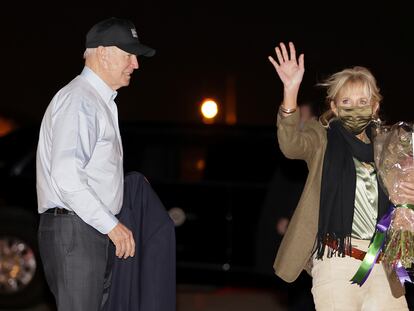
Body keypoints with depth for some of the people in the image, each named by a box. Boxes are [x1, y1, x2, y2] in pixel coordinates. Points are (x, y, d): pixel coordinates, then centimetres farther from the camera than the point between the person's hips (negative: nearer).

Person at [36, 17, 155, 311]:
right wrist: (111, 225, -22)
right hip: (73, 232, -10)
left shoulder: (101, 100, 20)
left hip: (93, 232, 10)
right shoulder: (78, 100, -13)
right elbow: (66, 176, -23)